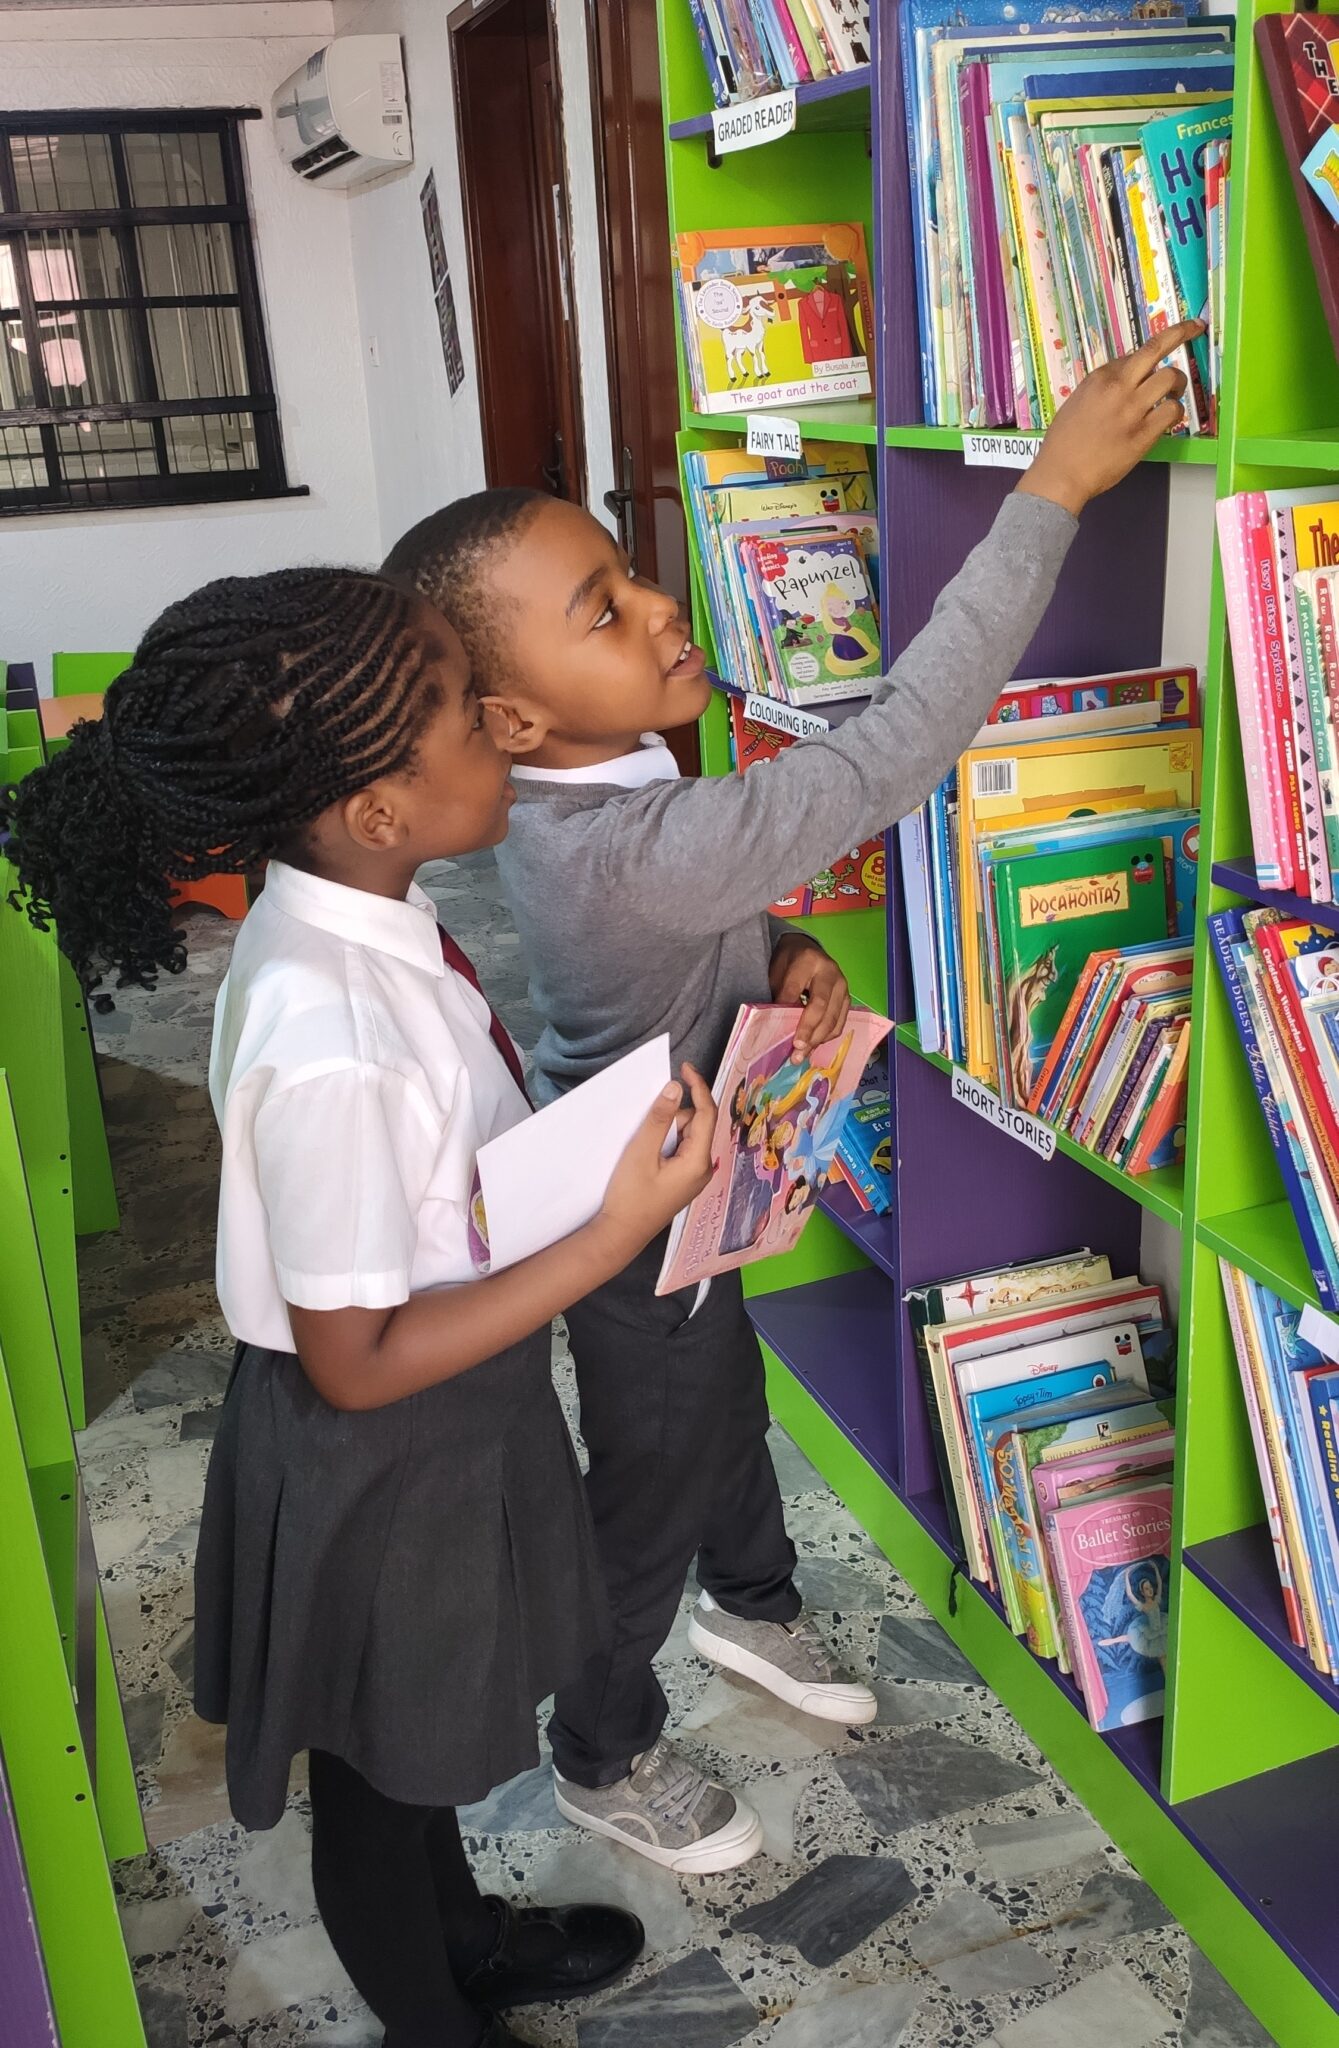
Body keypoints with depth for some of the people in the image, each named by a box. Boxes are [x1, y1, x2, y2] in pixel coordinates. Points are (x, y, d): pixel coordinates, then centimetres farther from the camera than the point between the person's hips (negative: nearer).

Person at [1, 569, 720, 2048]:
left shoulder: (358, 907, -10)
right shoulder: (327, 1051, -37)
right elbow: (357, 1362, -27)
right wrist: (618, 1234, -29)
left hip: (450, 1421, 8)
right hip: (379, 1461, -8)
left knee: (420, 1730, 32)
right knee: (377, 1768, 21)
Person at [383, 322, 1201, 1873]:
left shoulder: (590, 788, -11)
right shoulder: (624, 852, -40)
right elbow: (889, 753, -45)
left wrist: (783, 958, -14)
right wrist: (1052, 488, -43)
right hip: (639, 1230, -8)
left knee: (728, 1403, 30)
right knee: (653, 1487, 15)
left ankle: (749, 1602, 60)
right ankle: (605, 1756, 42)